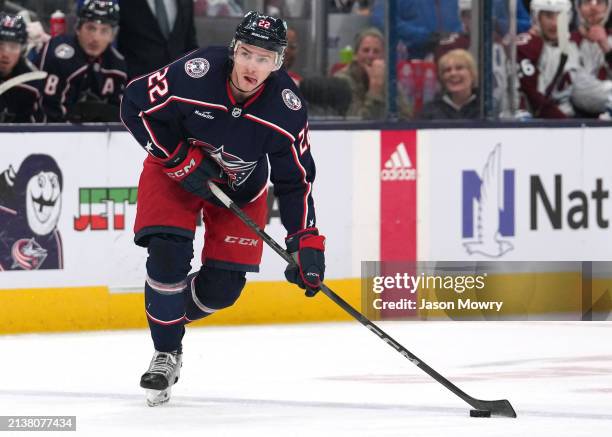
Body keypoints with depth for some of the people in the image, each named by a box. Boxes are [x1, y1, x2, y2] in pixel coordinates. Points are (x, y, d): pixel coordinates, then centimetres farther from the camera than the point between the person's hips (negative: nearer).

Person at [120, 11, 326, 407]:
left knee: (223, 285, -3)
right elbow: (136, 106, -19)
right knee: (169, 255, -20)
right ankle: (166, 353, -2)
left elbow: (296, 180, -16)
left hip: (241, 186, 2)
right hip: (175, 168, -2)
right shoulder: (195, 73, -32)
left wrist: (306, 241, -22)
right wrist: (181, 159, -22)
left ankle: (170, 315, 29)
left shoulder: (287, 106, -25)